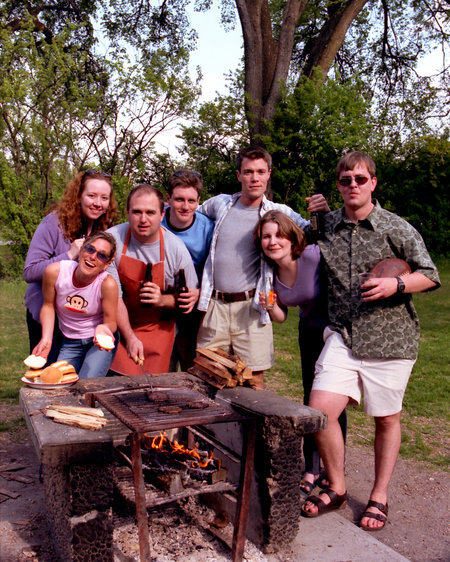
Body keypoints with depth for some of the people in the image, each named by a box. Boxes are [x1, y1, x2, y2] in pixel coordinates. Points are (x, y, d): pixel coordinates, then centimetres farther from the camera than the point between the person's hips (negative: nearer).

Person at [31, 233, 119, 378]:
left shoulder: (107, 284, -28)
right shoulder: (55, 271, -20)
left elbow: (111, 322, -16)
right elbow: (48, 305, -2)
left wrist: (103, 328, -40)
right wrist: (46, 339, -14)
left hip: (99, 342, -3)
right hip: (69, 343, 3)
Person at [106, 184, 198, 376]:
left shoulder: (176, 248, -13)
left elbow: (190, 298, -3)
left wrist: (163, 300, -23)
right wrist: (130, 337, -18)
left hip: (158, 329, 1)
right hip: (120, 326, 0)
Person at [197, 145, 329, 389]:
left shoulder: (279, 213, 2)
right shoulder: (220, 204, 7)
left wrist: (323, 213, -19)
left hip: (251, 308, -1)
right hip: (215, 305, 2)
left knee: (253, 382, 4)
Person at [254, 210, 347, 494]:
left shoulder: (315, 256, -28)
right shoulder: (270, 271, -8)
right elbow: (281, 317, 1)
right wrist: (270, 305, -18)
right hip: (310, 331, 6)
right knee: (311, 398, 10)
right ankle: (312, 469, 23)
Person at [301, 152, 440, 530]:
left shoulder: (396, 228, -4)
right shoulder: (327, 225, 5)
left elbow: (431, 275, -2)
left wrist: (396, 285, -18)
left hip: (390, 338, -2)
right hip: (343, 336, 2)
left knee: (387, 419, 11)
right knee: (320, 409, -11)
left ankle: (379, 498, 31)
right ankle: (337, 489, 14)